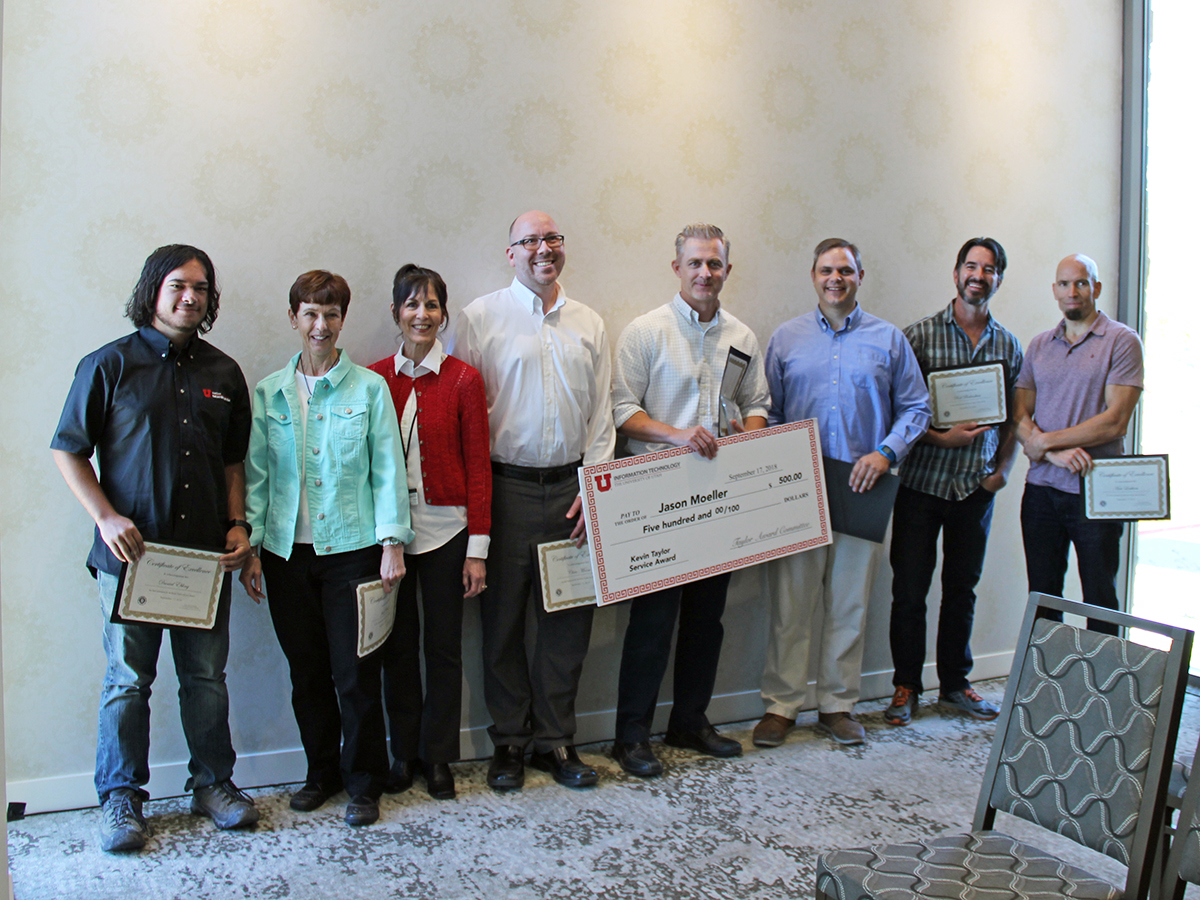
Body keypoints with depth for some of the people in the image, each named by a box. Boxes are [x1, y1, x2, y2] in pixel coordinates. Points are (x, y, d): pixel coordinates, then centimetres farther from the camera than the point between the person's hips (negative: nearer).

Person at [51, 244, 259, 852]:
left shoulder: (223, 373, 11)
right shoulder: (110, 364, -1)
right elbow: (67, 449, 1)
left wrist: (238, 524, 4)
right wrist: (107, 517, -10)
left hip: (208, 552, 3)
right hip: (131, 552, -3)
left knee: (207, 675, 10)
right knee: (127, 679, 5)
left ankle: (213, 783, 25)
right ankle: (120, 799, 20)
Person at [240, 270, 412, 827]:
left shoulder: (369, 389, 1)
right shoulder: (268, 394, 7)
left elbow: (388, 470, 0)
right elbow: (255, 475, 8)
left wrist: (392, 541, -7)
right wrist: (249, 547, 3)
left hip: (351, 549, -2)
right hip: (287, 552, 3)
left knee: (355, 672, 0)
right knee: (306, 671, 11)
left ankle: (364, 781, 18)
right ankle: (322, 771, 29)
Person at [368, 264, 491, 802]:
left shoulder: (463, 380, -2)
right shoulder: (373, 379, 3)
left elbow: (478, 466, -2)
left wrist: (477, 546, -6)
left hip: (445, 530, -1)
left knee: (443, 645, 6)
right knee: (397, 645, 10)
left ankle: (438, 757, 22)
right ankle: (403, 753, 26)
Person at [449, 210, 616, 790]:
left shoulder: (589, 324, 12)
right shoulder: (481, 318, 1)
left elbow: (600, 414, 12)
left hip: (570, 488, 3)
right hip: (505, 487, -3)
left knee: (569, 616, 7)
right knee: (503, 617, 5)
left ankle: (555, 740, 21)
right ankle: (509, 742, 20)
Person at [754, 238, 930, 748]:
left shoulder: (887, 339, 7)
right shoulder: (786, 338, 9)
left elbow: (916, 407, 7)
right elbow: (768, 411, 10)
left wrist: (887, 452, -9)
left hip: (863, 491, 0)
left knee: (849, 604, 7)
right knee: (790, 604, 1)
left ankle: (838, 705, 20)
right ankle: (781, 704, 12)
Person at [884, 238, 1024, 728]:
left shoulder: (1009, 345, 9)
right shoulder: (919, 334, -4)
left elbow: (1014, 417, 13)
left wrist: (1003, 468, 1)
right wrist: (942, 438, -17)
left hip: (976, 487, 3)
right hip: (922, 482, -3)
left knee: (962, 587, 12)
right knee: (909, 589, 1)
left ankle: (954, 683, 25)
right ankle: (906, 687, 15)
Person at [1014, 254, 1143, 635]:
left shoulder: (1122, 340, -3)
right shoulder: (1039, 345, 11)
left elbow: (1114, 421, -13)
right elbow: (1020, 417, 6)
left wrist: (1046, 440, -10)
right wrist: (1056, 454, -12)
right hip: (1041, 489, 4)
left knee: (1100, 604, 4)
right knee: (1042, 600, 10)